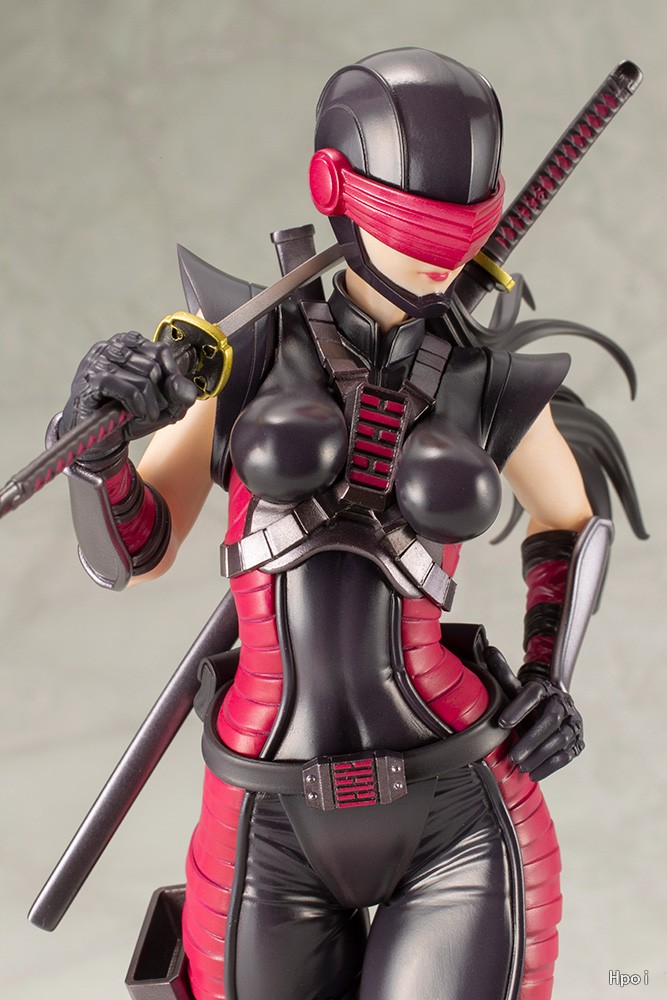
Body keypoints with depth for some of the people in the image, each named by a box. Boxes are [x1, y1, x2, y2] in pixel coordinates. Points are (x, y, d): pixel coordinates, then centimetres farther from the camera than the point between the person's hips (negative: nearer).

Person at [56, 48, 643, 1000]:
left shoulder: (492, 391, 1)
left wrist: (549, 685, 3)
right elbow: (131, 554, 0)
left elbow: (573, 522, 19)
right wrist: (97, 437, -21)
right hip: (277, 834, 1)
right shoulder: (243, 353, -1)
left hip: (460, 818, 0)